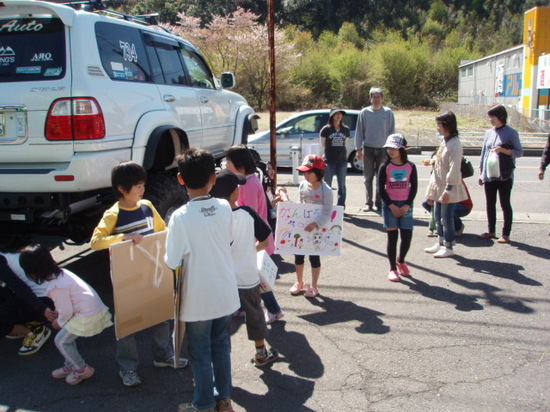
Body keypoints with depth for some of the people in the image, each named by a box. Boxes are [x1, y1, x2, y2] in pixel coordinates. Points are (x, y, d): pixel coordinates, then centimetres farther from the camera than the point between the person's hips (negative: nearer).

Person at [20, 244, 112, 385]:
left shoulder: (56, 287, -22)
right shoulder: (61, 273, 7)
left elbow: (66, 312, -15)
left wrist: (59, 323, 4)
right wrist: (59, 318, 19)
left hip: (87, 316, -9)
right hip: (96, 308, 9)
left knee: (61, 341, 4)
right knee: (67, 337, 21)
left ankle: (82, 369, 17)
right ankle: (70, 365, 35)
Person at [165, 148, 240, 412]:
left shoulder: (181, 217, -21)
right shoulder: (225, 208, -8)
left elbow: (172, 262, -15)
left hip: (198, 299, -4)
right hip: (226, 294, 5)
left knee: (200, 353, 12)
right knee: (221, 345, 21)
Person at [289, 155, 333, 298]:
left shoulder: (326, 190, -17)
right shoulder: (303, 186, 0)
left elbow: (327, 213, -20)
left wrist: (315, 224, -33)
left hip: (317, 228, -5)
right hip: (301, 227, 5)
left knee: (314, 257, 6)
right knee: (298, 254, 13)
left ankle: (314, 286, 22)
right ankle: (299, 283, 32)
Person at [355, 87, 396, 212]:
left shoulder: (388, 113, 1)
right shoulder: (364, 112, 2)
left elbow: (392, 131, 6)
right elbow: (359, 131, 5)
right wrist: (359, 149, 1)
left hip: (383, 149, 0)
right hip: (368, 149, 0)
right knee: (368, 178, 5)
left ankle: (379, 202, 13)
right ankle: (369, 202, 14)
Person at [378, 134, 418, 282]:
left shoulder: (410, 166, 1)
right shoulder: (385, 167, -3)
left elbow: (414, 187, 2)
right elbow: (381, 189, -4)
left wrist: (407, 205, -9)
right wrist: (392, 206, -11)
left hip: (405, 205, 2)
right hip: (390, 205, -1)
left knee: (407, 237, 2)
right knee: (392, 237, 0)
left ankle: (401, 261, 30)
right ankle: (393, 268, 11)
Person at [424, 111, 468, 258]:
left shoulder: (455, 144, -17)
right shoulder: (444, 141, 11)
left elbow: (454, 169, -20)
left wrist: (448, 190, -21)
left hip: (448, 188, -9)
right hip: (439, 186, 9)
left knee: (446, 218, -1)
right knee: (438, 217, 16)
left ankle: (449, 247, 12)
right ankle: (441, 243, 30)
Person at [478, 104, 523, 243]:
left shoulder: (511, 133, -4)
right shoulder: (489, 133, 10)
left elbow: (519, 152, -4)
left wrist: (503, 150, -20)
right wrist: (481, 173, 13)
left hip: (504, 176, -5)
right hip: (489, 175, 5)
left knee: (505, 204, 1)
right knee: (490, 204, 11)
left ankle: (506, 234, 9)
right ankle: (491, 231, 23)